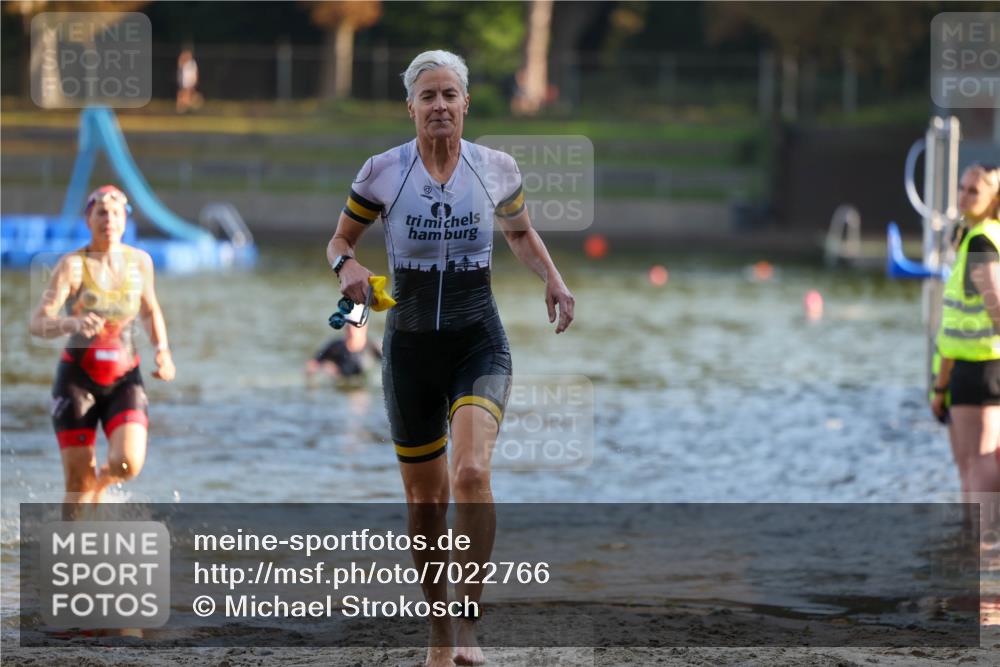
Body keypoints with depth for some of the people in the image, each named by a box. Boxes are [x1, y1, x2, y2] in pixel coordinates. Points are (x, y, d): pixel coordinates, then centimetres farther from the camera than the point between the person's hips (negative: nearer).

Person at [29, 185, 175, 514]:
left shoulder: (140, 262, -1)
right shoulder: (72, 265, -12)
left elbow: (151, 310, 19)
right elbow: (37, 324, -21)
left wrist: (163, 351, 3)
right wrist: (73, 323, -41)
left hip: (124, 379, 2)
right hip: (77, 378, -2)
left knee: (129, 463, -19)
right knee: (79, 483, -6)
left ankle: (102, 482, 18)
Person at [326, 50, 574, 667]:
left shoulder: (497, 169, -2)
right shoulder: (382, 173, -5)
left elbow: (521, 233, 17)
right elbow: (339, 240, 8)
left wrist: (552, 277, 0)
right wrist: (347, 264, -15)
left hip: (479, 344, -1)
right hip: (410, 348, 1)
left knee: (471, 473, -25)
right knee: (425, 499, 8)